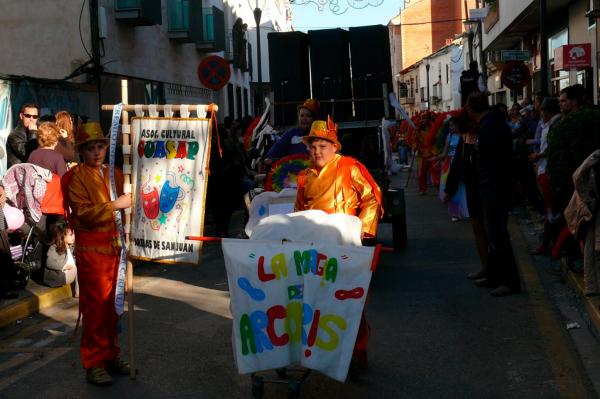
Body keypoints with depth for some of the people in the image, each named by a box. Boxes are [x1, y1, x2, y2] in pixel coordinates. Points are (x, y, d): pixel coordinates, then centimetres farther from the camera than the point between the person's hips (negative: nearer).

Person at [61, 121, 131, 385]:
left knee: (112, 303, 11)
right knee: (95, 304, -3)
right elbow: (84, 213, -16)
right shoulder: (77, 177, -5)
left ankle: (110, 355, 22)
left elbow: (126, 203, 28)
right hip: (91, 248, -6)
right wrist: (115, 205, -20)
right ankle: (94, 363, 6)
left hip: (115, 245, 6)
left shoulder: (114, 173, 12)